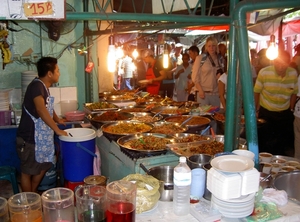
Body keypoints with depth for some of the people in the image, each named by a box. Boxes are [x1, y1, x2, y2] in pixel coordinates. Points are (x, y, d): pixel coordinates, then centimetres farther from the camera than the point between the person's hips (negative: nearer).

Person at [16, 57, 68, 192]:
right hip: (29, 138, -10)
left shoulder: (44, 87, 10)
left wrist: (57, 119, 18)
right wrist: (57, 130, -33)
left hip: (41, 137, 10)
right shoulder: (36, 86, -19)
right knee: (27, 171, 5)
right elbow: (41, 110, -34)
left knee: (43, 166, 19)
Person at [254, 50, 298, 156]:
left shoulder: (293, 73, -5)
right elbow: (256, 92, -6)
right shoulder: (264, 72, -15)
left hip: (285, 114, 3)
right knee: (265, 144, 4)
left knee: (285, 145, 10)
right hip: (266, 113, -3)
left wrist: (291, 109, 8)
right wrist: (257, 110, -3)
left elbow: (294, 93, 8)